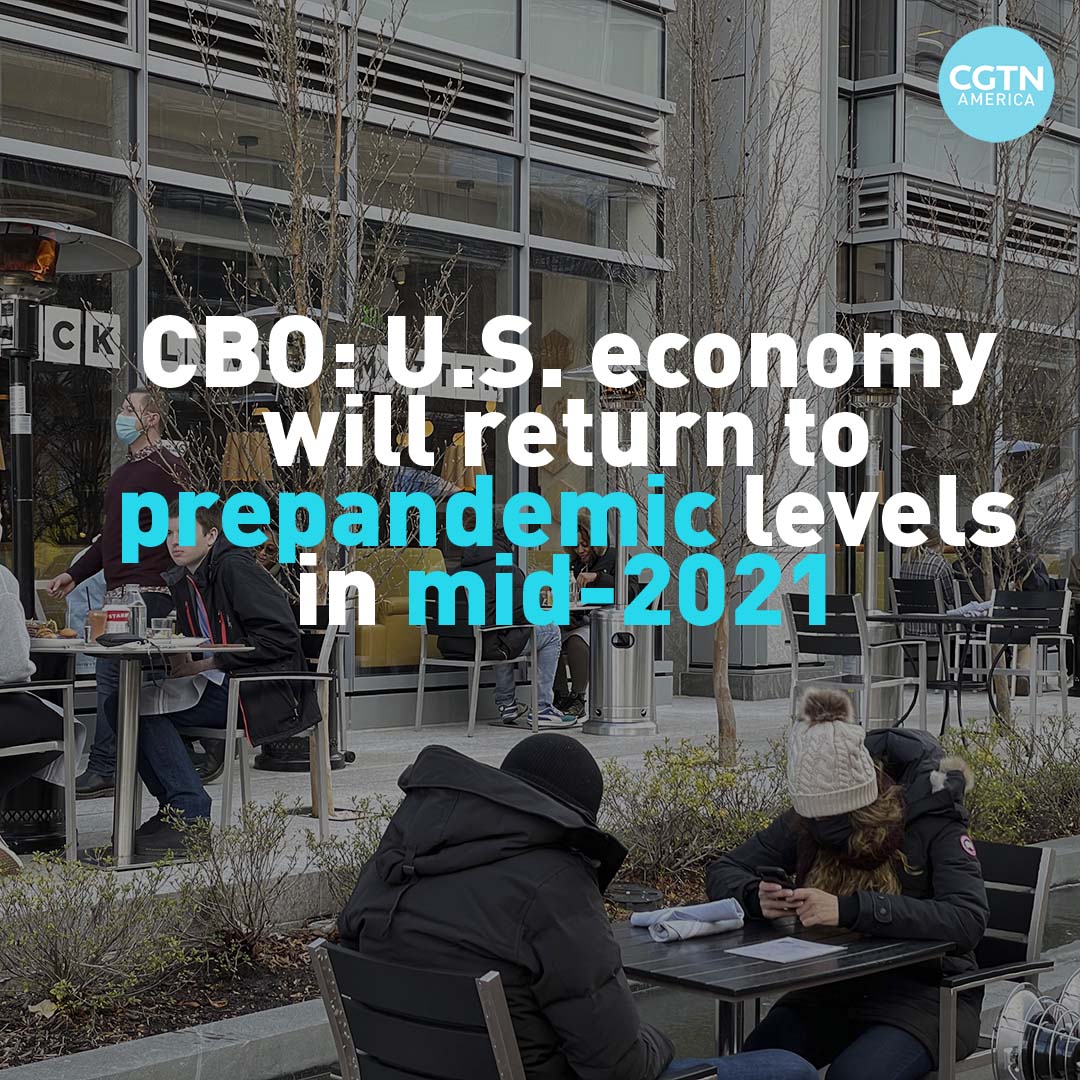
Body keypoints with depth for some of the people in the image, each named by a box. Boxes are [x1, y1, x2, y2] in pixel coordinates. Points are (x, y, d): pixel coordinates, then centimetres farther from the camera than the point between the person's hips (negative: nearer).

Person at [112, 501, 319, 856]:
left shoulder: (234, 568, -12)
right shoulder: (180, 581, 15)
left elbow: (282, 636, -20)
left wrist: (208, 662, -18)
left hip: (256, 690, -9)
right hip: (215, 685, 9)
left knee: (146, 707, -21)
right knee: (121, 703, -5)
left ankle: (188, 813, -18)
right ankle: (174, 806, -3)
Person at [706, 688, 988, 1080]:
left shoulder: (932, 817, -13)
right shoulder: (804, 821, 0)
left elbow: (968, 920, -27)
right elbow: (722, 871, 6)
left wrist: (851, 909, -37)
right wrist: (757, 898, -20)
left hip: (926, 991, -4)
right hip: (834, 988, 4)